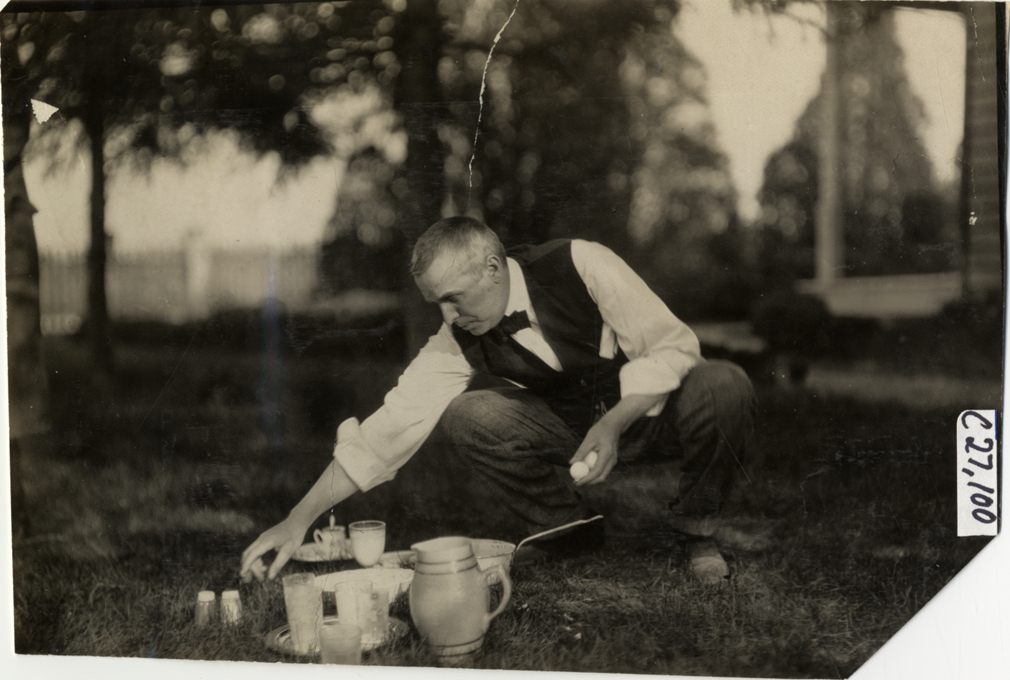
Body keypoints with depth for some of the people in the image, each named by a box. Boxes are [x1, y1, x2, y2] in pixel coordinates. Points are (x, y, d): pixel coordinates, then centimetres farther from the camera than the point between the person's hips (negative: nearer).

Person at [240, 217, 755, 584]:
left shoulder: (579, 266, -25)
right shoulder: (460, 339, -14)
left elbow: (674, 346, -21)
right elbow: (394, 422, -17)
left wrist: (612, 425, -33)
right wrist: (299, 520, -21)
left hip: (650, 408, -3)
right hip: (569, 426, 3)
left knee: (722, 386, -36)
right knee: (465, 417, -23)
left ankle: (696, 528, -8)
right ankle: (567, 530, -2)